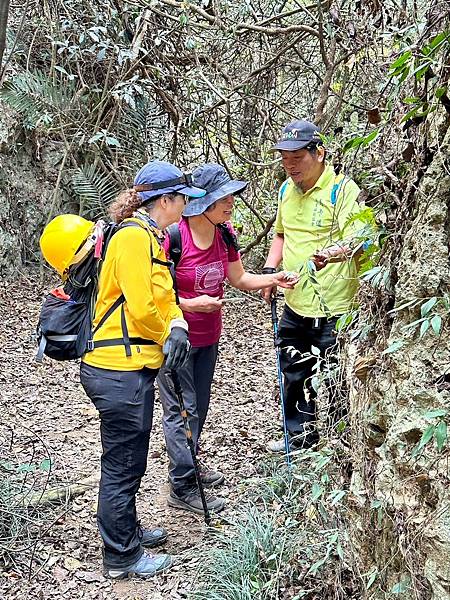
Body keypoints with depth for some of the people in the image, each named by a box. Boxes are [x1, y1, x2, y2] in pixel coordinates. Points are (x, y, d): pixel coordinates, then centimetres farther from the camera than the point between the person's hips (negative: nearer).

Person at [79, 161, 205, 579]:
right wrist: (167, 334, -4)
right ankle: (121, 557, 18)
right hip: (121, 371, -10)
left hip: (131, 367, 10)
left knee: (127, 462, 23)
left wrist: (177, 325, -7)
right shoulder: (134, 237, -18)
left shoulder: (147, 237, 15)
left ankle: (126, 531, 40)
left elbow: (163, 297, 14)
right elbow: (141, 308, -23)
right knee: (123, 466, 4)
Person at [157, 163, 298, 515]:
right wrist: (190, 303, -28)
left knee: (200, 405, 21)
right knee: (182, 410, 0)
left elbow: (239, 279, 8)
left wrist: (274, 279, -7)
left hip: (208, 337, 7)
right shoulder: (173, 236, -25)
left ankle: (188, 462, 41)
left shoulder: (225, 234, -3)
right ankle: (183, 488, 10)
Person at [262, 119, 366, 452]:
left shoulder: (343, 189, -13)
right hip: (296, 304, 8)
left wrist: (331, 253, -41)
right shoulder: (286, 190, 9)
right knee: (295, 374, 20)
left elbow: (357, 243, -21)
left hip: (332, 309, -8)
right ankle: (300, 435, 39)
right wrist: (269, 269, 9)